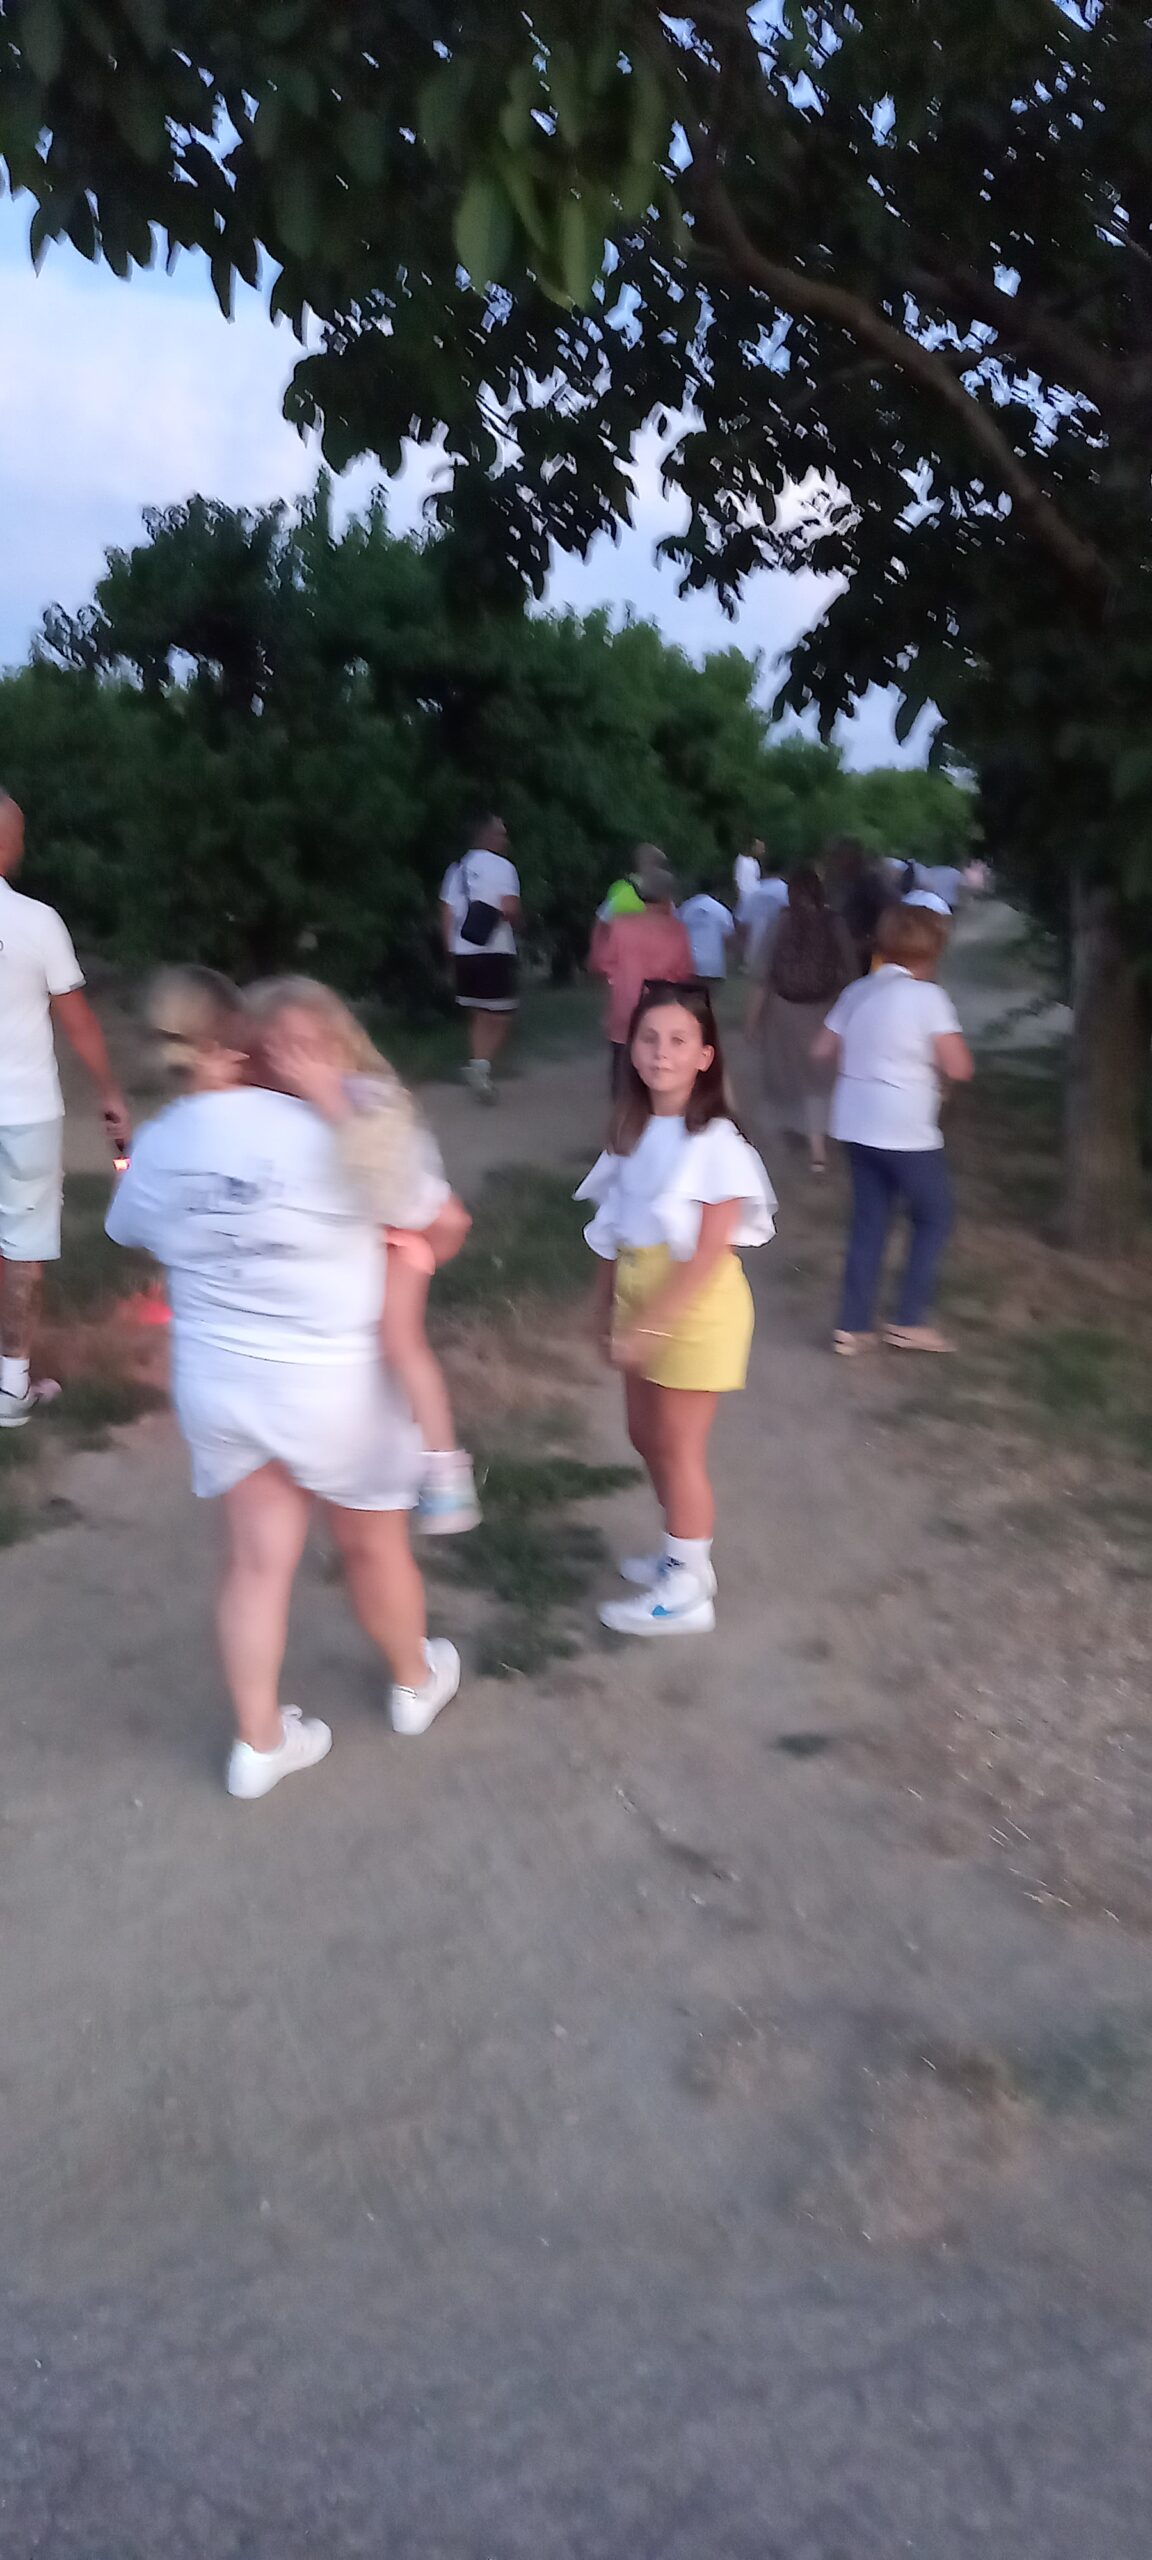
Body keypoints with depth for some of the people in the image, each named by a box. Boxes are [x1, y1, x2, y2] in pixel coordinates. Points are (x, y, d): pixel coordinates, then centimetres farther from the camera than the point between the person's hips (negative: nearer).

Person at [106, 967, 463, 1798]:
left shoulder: (156, 1148, -5)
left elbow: (128, 1229, 17)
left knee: (258, 1557, 17)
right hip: (333, 1381, -4)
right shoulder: (316, 1131, -23)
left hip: (216, 1379, 4)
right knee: (375, 1544, 18)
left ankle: (259, 1743, 27)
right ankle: (417, 1682, 43)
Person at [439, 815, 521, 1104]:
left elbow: (446, 913, 11)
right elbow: (509, 908, -19)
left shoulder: (458, 868, 12)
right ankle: (482, 1063, -17)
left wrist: (451, 950, 16)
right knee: (501, 1016, 1)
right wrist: (514, 923, 2)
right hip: (495, 951, -6)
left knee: (478, 1016, 15)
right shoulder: (502, 866, -8)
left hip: (462, 951, 6)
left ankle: (478, 1066, 12)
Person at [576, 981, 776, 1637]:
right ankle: (684, 1555, 39)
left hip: (694, 1306, -7)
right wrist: (609, 1309, 9)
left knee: (679, 1447, 4)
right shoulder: (636, 1131, 2)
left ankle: (685, 1592, 21)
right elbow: (616, 1230, 7)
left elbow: (712, 1250, -22)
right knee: (647, 1436, 18)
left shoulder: (715, 1141, -20)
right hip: (641, 1298, 7)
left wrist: (649, 1325, -22)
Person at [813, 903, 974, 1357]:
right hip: (907, 1132, -6)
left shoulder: (857, 992, 6)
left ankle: (852, 1327, 13)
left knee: (868, 1222, 13)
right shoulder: (927, 997, -13)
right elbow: (958, 1068, -15)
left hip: (856, 1126, 6)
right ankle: (910, 1321, 11)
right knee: (934, 1218, 11)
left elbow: (825, 1050, 13)